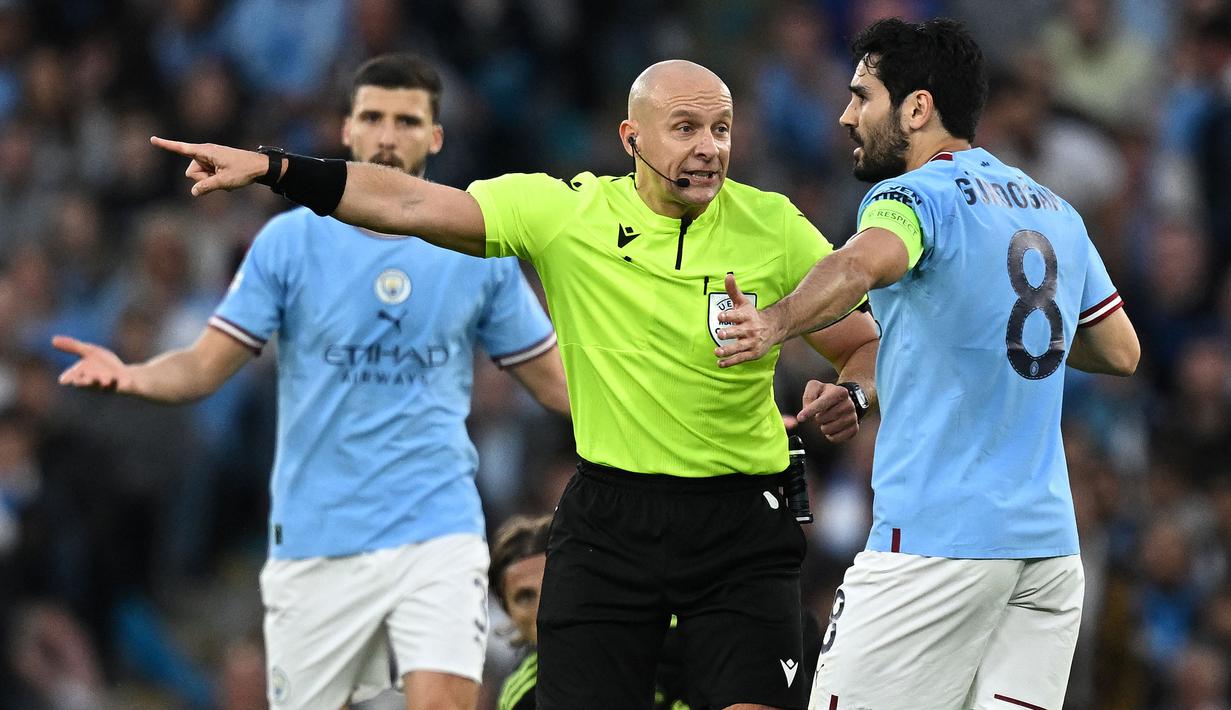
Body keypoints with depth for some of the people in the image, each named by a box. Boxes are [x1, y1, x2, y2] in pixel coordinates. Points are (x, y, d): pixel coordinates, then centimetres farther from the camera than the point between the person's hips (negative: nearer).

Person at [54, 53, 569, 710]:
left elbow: (552, 378, 11)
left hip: (437, 528, -1)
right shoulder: (290, 239, 0)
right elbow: (205, 366, -1)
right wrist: (131, 377, -22)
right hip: (316, 542, 1)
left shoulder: (481, 249, 4)